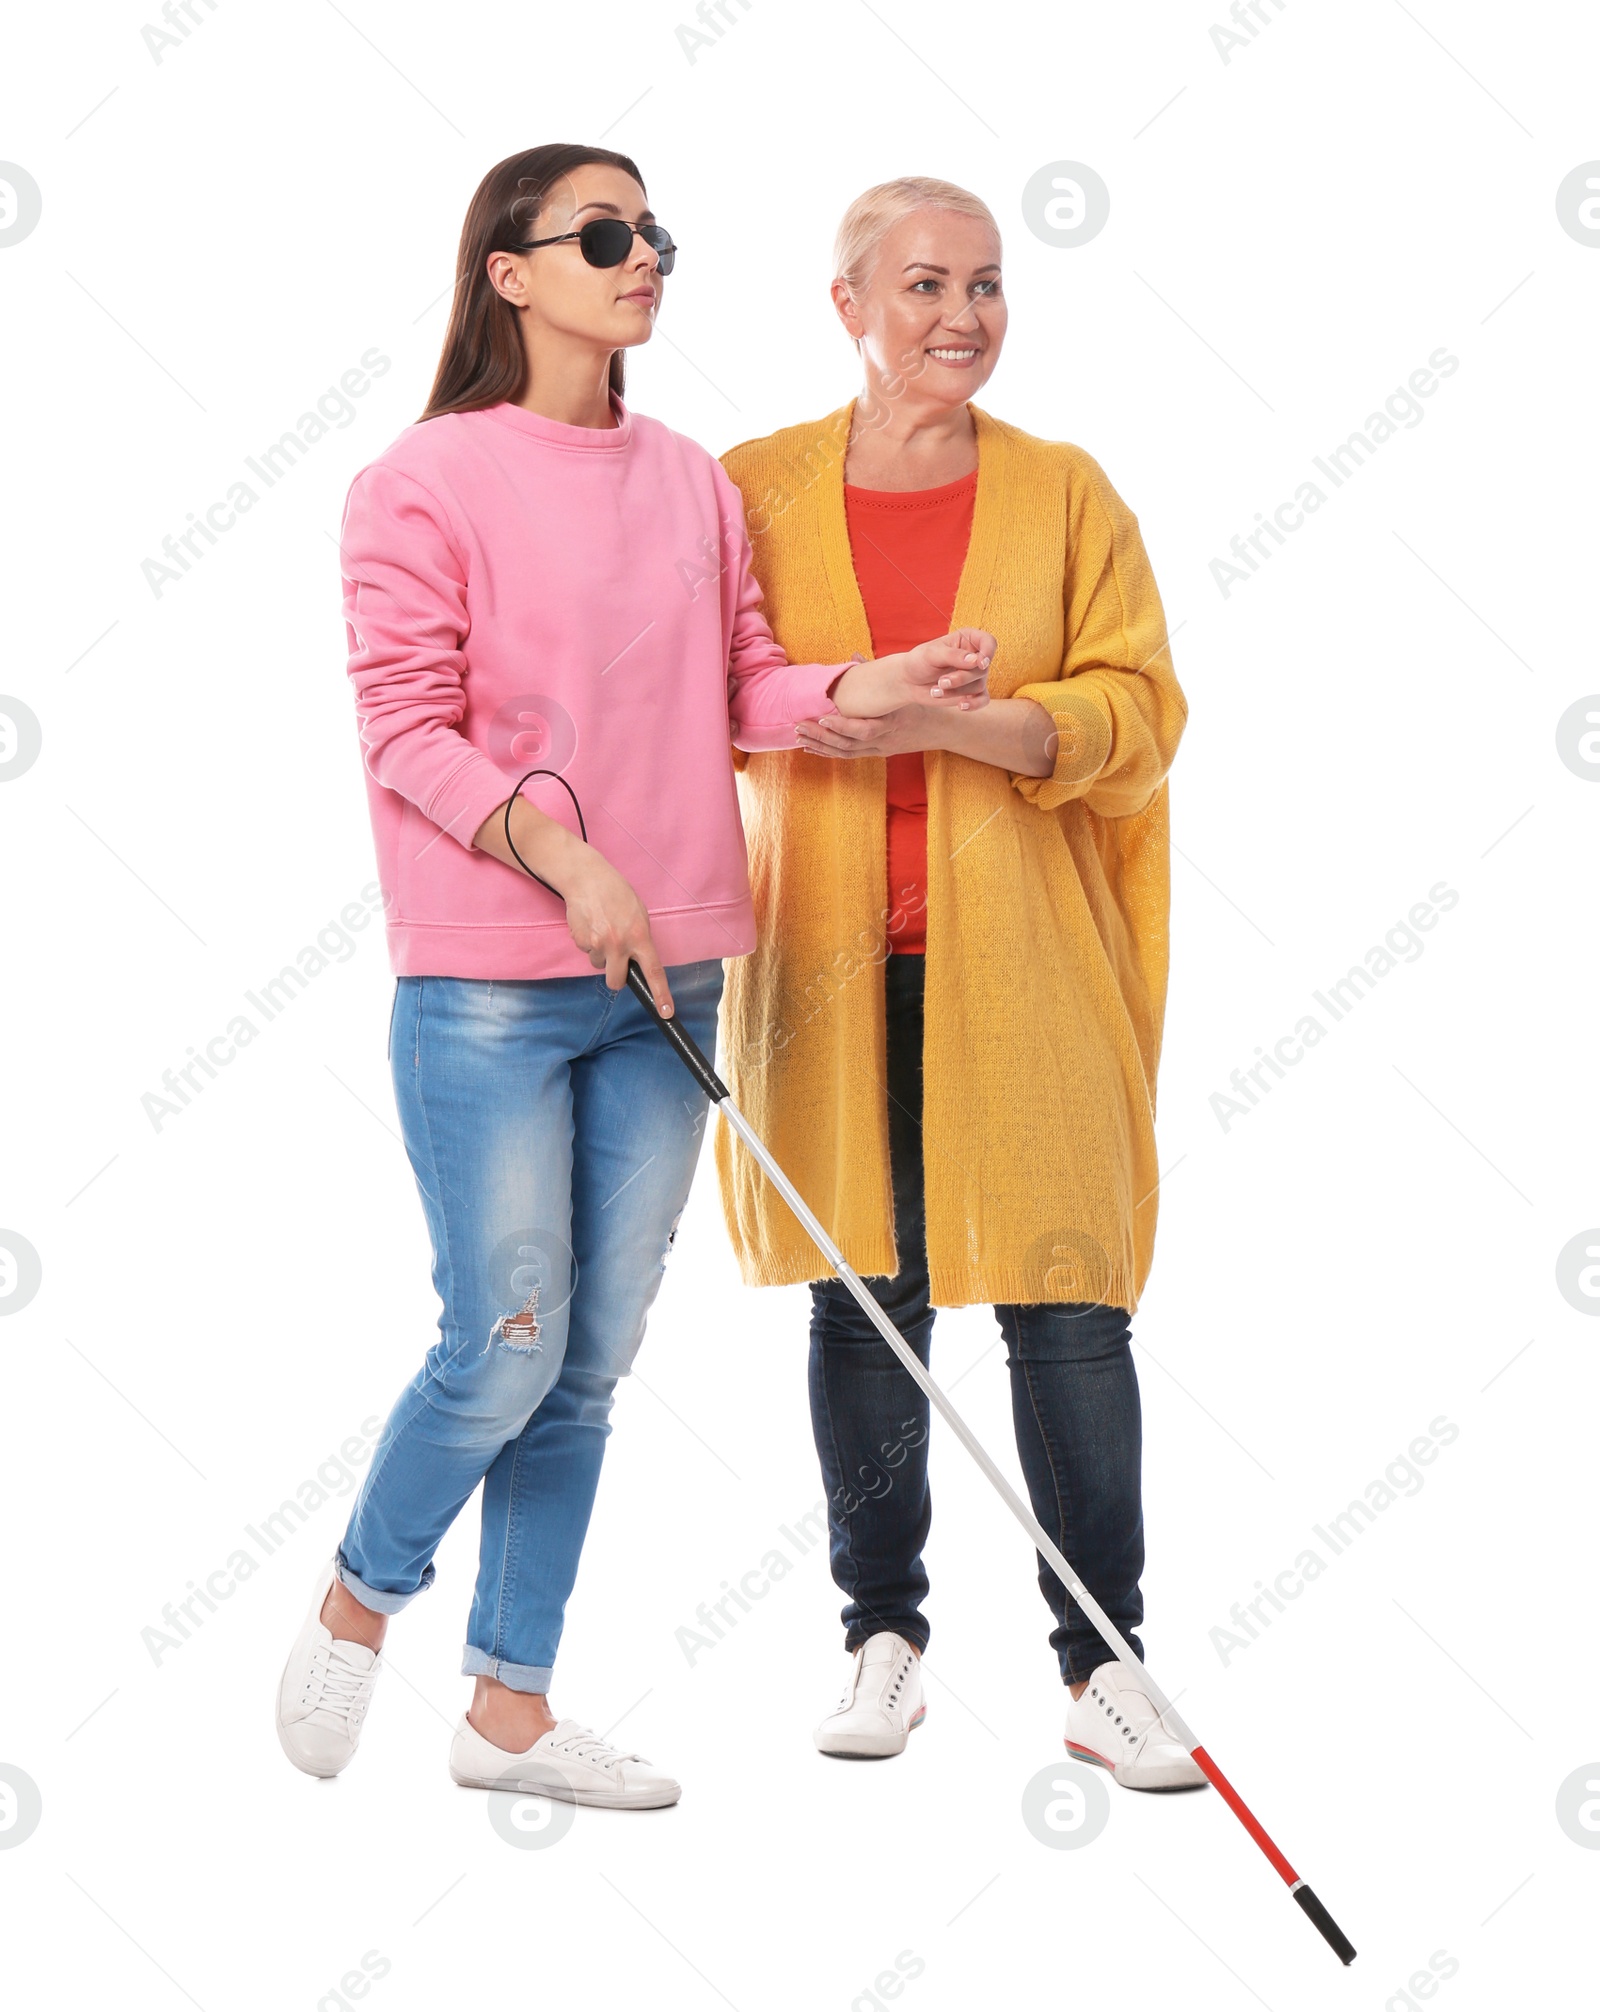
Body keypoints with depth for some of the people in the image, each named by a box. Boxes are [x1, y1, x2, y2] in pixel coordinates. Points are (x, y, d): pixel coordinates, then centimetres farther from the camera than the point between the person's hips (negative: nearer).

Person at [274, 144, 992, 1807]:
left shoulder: (695, 482, 10)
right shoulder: (425, 480, -6)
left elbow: (743, 687, 10)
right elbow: (407, 729, -10)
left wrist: (870, 688, -9)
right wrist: (565, 859, -20)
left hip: (662, 979, 6)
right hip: (487, 985, -5)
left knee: (593, 1361, 9)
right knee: (506, 1348, -3)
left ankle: (511, 1703, 22)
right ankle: (358, 1597, 26)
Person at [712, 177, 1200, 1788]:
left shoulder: (1066, 494, 5)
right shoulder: (755, 492, 5)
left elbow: (1137, 713, -2)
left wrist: (948, 722, -17)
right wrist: (811, 705, -13)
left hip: (1019, 966, 0)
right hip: (828, 961, 1)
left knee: (1067, 1305, -2)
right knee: (865, 1299, 7)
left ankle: (1102, 1666, 9)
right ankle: (884, 1634, 23)